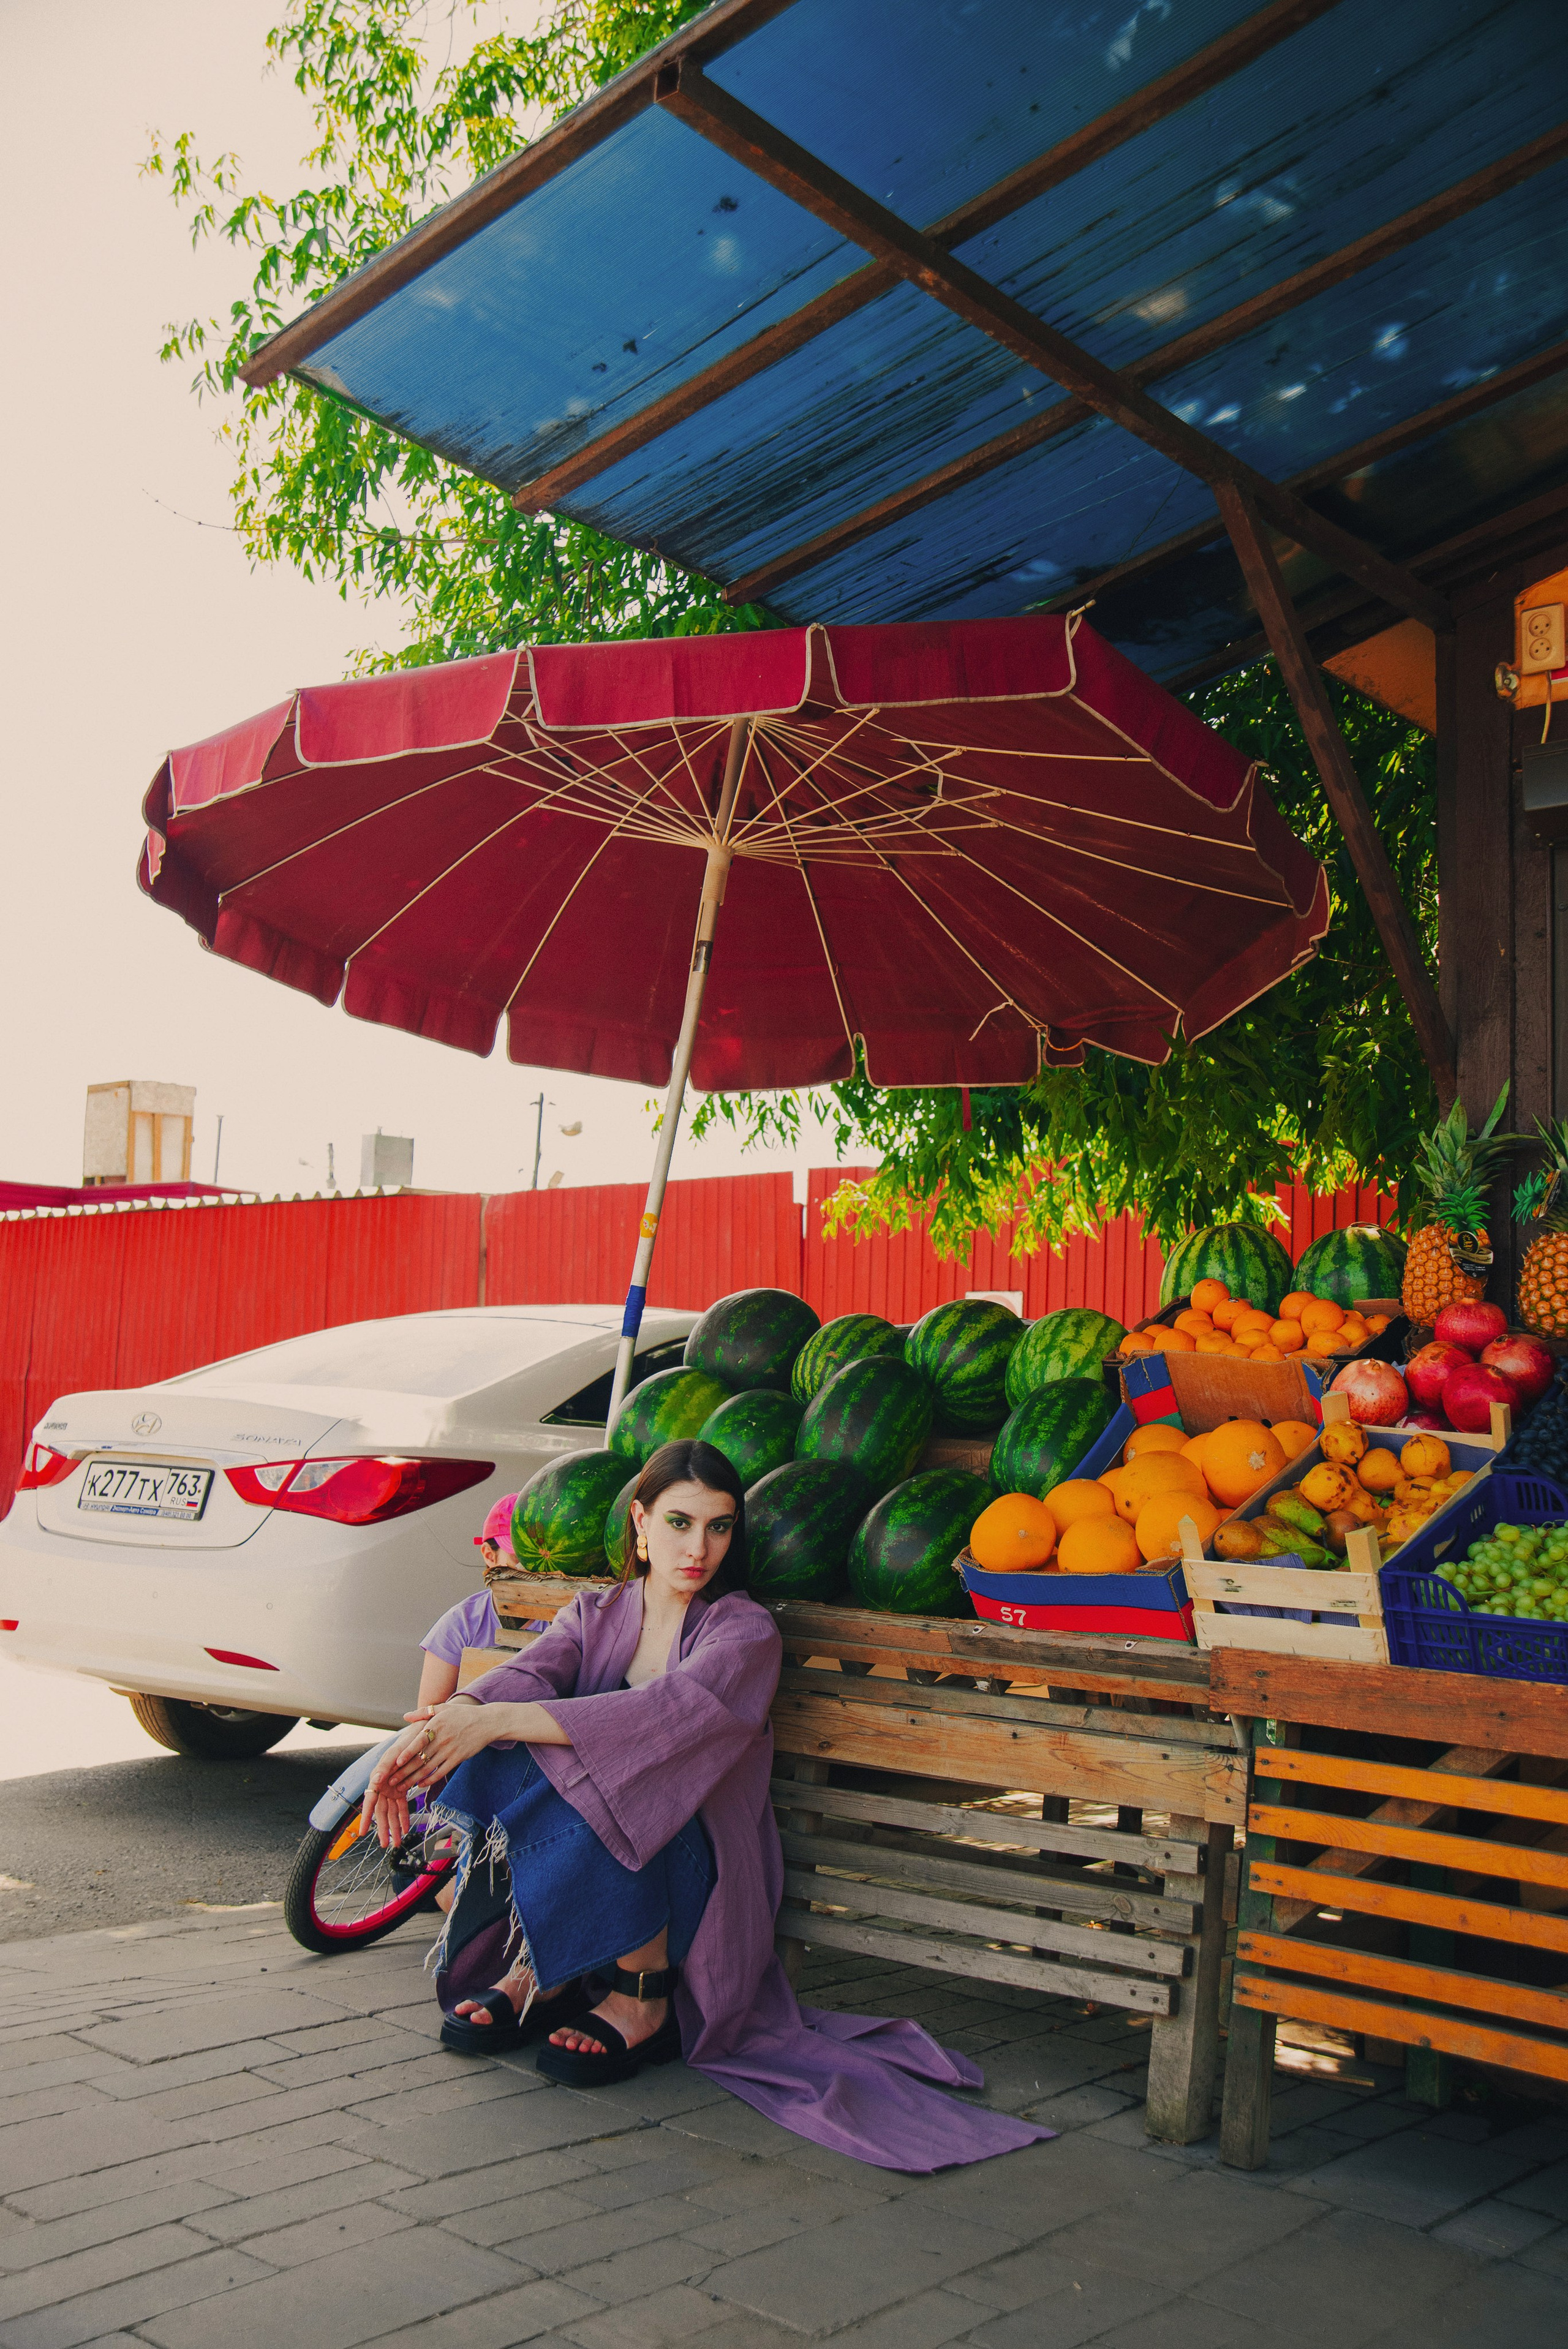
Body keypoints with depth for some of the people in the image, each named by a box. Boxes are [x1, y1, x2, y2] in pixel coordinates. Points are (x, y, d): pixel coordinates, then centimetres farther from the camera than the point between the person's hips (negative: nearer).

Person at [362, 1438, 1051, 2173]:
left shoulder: (745, 1631, -7)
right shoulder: (595, 1615, 7)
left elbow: (670, 1710, -27)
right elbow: (527, 1674, -14)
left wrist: (496, 1719, -37)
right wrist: (435, 1727, -37)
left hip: (696, 1881, -3)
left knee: (614, 1772, -32)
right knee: (507, 1755, -22)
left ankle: (644, 1999, -15)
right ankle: (538, 1968, -11)